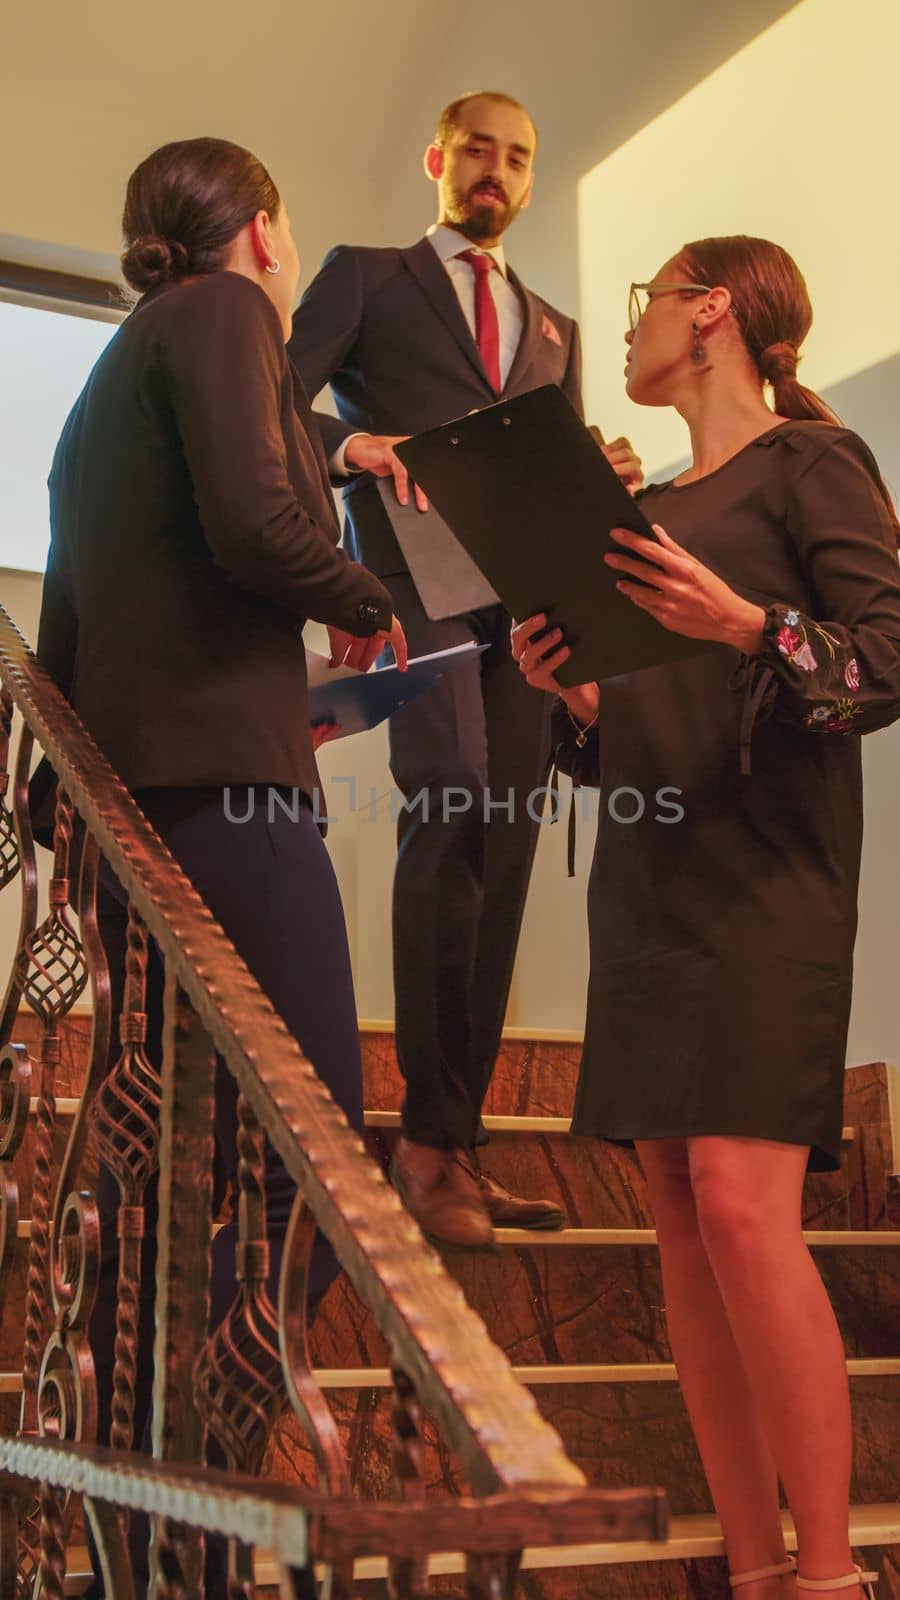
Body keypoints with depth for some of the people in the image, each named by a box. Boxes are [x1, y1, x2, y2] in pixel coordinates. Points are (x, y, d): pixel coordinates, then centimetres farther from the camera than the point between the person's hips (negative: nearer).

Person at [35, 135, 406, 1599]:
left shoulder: (107, 380, 27)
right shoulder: (224, 312, 1)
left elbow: (68, 642, 24)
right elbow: (255, 522, -16)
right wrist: (368, 608, 1)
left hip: (127, 799, 9)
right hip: (221, 782, -9)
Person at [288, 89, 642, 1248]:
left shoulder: (555, 330, 29)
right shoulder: (365, 277, 16)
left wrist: (602, 480, 1)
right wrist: (351, 444, -17)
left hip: (523, 610, 5)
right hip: (417, 579, -5)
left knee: (494, 870, -1)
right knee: (453, 813, -25)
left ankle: (455, 1147, 3)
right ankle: (430, 1139, -20)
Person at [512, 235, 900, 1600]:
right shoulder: (650, 507, 23)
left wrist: (751, 627, -23)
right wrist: (568, 692, 3)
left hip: (763, 871, -7)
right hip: (647, 877, 7)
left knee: (743, 1204, -17)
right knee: (681, 1220, 1)